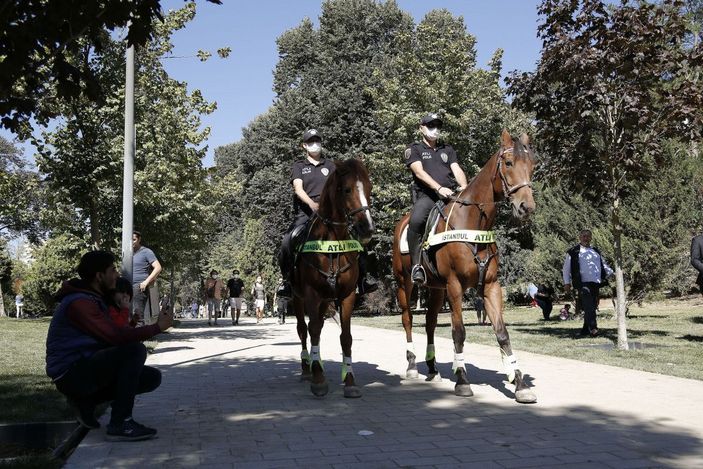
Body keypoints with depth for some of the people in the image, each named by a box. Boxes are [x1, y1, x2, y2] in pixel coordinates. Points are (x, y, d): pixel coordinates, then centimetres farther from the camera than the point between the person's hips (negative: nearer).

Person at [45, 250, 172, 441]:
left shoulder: (93, 299, 15)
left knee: (152, 378, 0)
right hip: (70, 373, -10)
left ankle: (86, 401, 10)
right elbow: (116, 336, -29)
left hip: (85, 369, 10)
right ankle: (120, 424, -24)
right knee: (135, 349, -28)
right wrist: (157, 327, -21)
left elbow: (111, 336, 12)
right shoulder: (79, 303, -19)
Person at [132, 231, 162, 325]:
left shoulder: (146, 252, -1)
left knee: (138, 314, -13)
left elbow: (158, 268, -10)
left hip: (140, 287, -7)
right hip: (130, 287, 7)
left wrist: (146, 282, -16)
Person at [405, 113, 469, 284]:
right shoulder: (414, 149, 12)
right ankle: (417, 265, -28)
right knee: (416, 221, -34)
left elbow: (457, 170, 12)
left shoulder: (448, 149, 26)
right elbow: (419, 172, -5)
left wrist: (464, 187, -11)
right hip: (426, 195, -5)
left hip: (450, 194, 5)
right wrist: (439, 188, -20)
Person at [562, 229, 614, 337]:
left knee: (593, 307, 8)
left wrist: (610, 272, 10)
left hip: (596, 284, 6)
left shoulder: (596, 252, 23)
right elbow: (566, 268, 7)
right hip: (583, 284, -6)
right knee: (588, 307, -19)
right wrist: (567, 283, -1)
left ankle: (585, 329, 19)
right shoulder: (573, 252, 7)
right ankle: (593, 328, -25)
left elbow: (604, 265, 30)